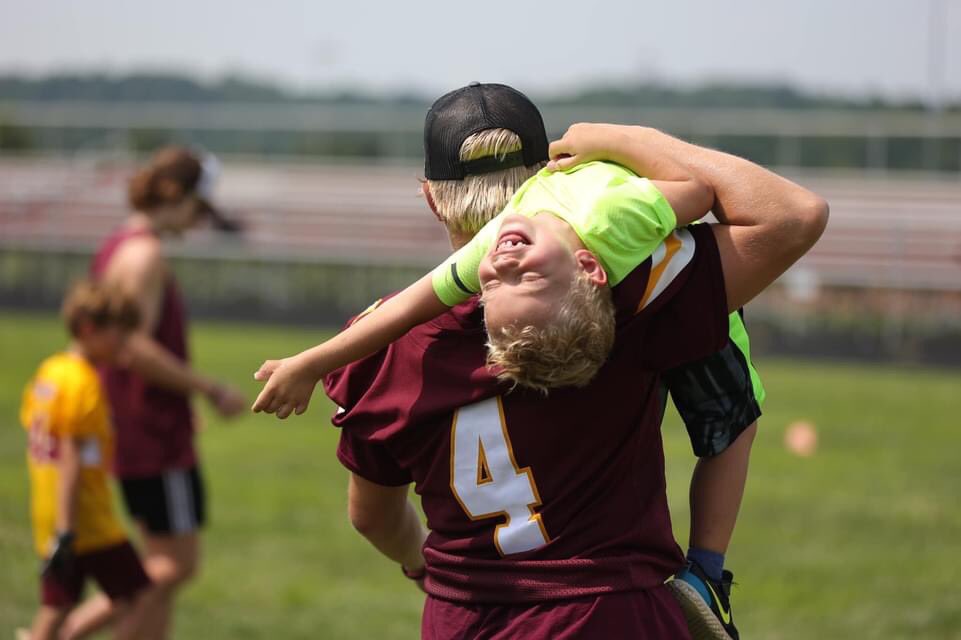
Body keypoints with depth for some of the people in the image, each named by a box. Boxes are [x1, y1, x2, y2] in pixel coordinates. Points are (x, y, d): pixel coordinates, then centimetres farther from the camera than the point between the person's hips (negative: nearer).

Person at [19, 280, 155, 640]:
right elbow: (71, 460, -19)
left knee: (54, 610, 10)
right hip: (90, 523, -9)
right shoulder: (84, 383, -15)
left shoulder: (48, 372, 11)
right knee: (139, 602, -2)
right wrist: (66, 531, -22)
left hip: (49, 520, 9)